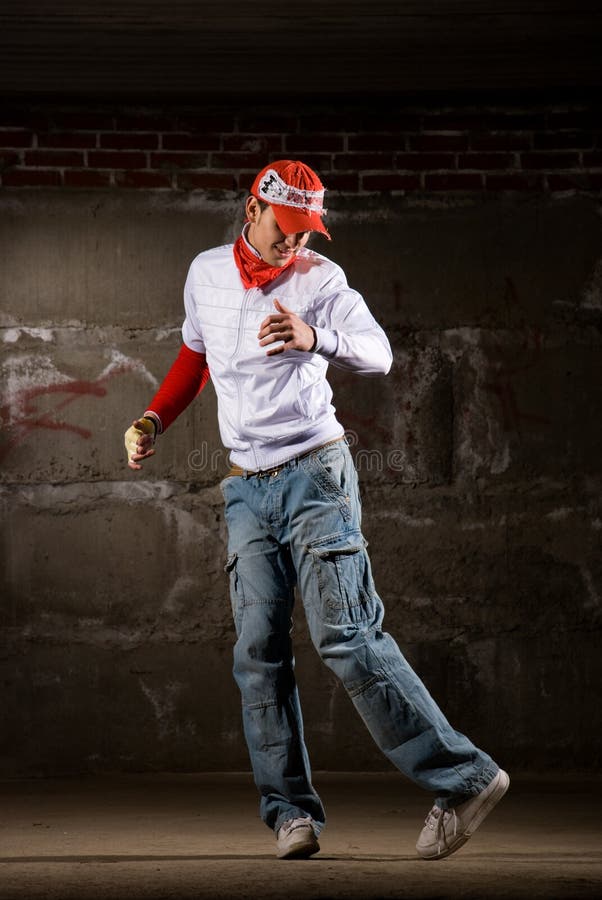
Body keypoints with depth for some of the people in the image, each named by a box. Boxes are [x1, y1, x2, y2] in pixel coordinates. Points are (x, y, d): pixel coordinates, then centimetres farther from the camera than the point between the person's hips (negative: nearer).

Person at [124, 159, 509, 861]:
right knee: (259, 650, -1)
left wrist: (318, 338, -37)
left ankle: (463, 778, -14)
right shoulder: (206, 272, 11)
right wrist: (153, 420, 13)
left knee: (345, 634, -15)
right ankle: (290, 809, 2)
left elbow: (379, 354, -18)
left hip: (315, 473, -5)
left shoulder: (319, 279, -4)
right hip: (246, 486, 5)